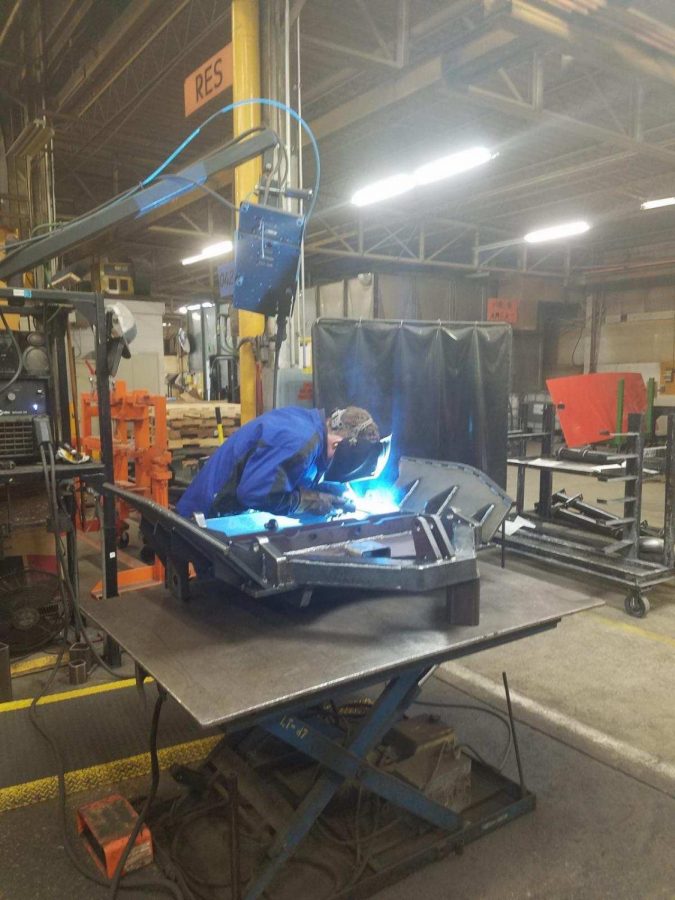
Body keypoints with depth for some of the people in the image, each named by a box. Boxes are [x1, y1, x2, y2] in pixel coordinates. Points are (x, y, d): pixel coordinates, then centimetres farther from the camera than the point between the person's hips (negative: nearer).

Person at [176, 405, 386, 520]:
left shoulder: (307, 421, 1)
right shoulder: (300, 441, -29)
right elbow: (255, 492, -35)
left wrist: (328, 494, -2)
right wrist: (315, 501, -24)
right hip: (214, 518, -9)